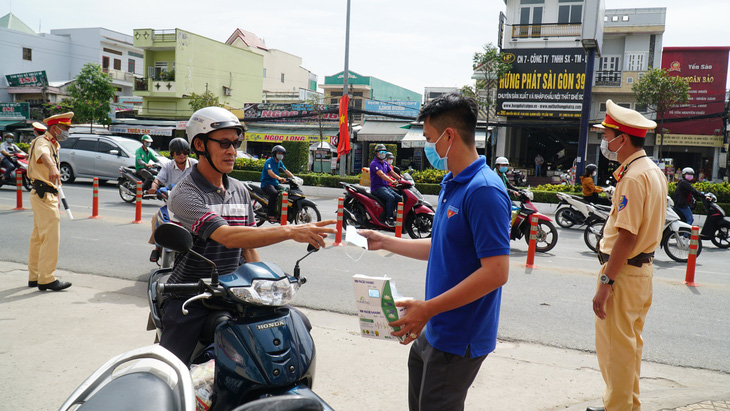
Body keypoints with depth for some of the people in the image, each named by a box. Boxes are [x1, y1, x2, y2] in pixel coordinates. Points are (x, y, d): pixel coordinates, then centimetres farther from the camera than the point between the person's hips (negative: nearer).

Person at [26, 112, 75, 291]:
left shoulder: (53, 144, 17)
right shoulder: (43, 142, -15)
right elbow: (43, 154, -41)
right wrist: (52, 168, -64)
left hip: (43, 195, 11)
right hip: (44, 195, -11)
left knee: (38, 237, 15)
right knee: (51, 237, -12)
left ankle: (34, 276, 23)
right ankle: (46, 279, -8)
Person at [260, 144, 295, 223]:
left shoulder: (280, 163, 16)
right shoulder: (269, 161, -11)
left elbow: (286, 171, 11)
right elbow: (270, 172, -27)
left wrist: (294, 177, -7)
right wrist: (279, 178, -43)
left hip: (275, 183, 8)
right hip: (266, 183, -8)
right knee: (274, 193, -36)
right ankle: (271, 215, -33)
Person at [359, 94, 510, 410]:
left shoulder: (484, 191, -22)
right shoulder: (451, 184, 9)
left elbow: (496, 272, -27)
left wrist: (428, 309, -25)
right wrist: (384, 242, 17)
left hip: (458, 340, -9)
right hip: (432, 332, 9)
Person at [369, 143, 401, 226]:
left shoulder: (385, 163, 19)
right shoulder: (374, 163, -10)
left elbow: (392, 173, 18)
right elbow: (381, 174, -23)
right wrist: (392, 181, -35)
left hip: (386, 187, 8)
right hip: (377, 187, -8)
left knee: (399, 198, -8)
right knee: (391, 198, -31)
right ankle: (388, 219, -28)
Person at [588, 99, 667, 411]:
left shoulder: (633, 178, -20)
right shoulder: (654, 171, 12)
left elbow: (627, 236, -25)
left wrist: (605, 283, -23)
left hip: (623, 272, -11)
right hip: (643, 267, 11)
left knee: (616, 346, 1)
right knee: (630, 342, 19)